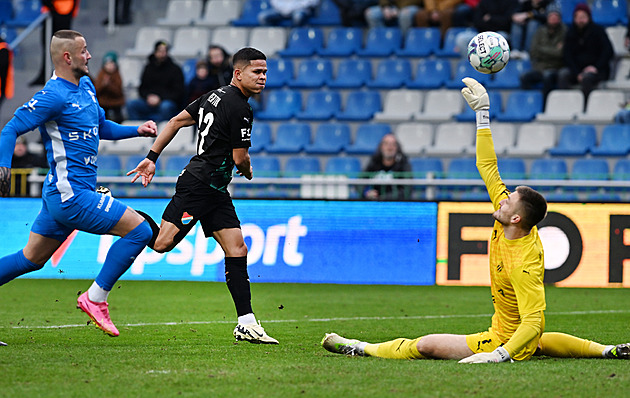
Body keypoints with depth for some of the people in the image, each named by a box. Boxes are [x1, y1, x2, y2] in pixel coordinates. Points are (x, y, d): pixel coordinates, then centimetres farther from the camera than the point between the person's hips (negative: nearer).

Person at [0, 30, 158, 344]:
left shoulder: (86, 86, 15)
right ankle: (95, 298, -3)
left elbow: (101, 128, 30)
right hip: (71, 194, -10)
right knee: (139, 230, -10)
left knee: (31, 259, 15)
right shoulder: (54, 95, -14)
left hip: (62, 193, 10)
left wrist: (137, 130, 15)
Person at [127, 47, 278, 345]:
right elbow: (240, 158, -11)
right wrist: (247, 172, 13)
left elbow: (176, 121, 16)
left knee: (237, 250, 2)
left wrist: (152, 158, 17)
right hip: (198, 185, -10)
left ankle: (247, 324, -2)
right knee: (161, 244, -15)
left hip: (215, 192, 10)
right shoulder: (239, 108, -13)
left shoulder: (214, 96, 15)